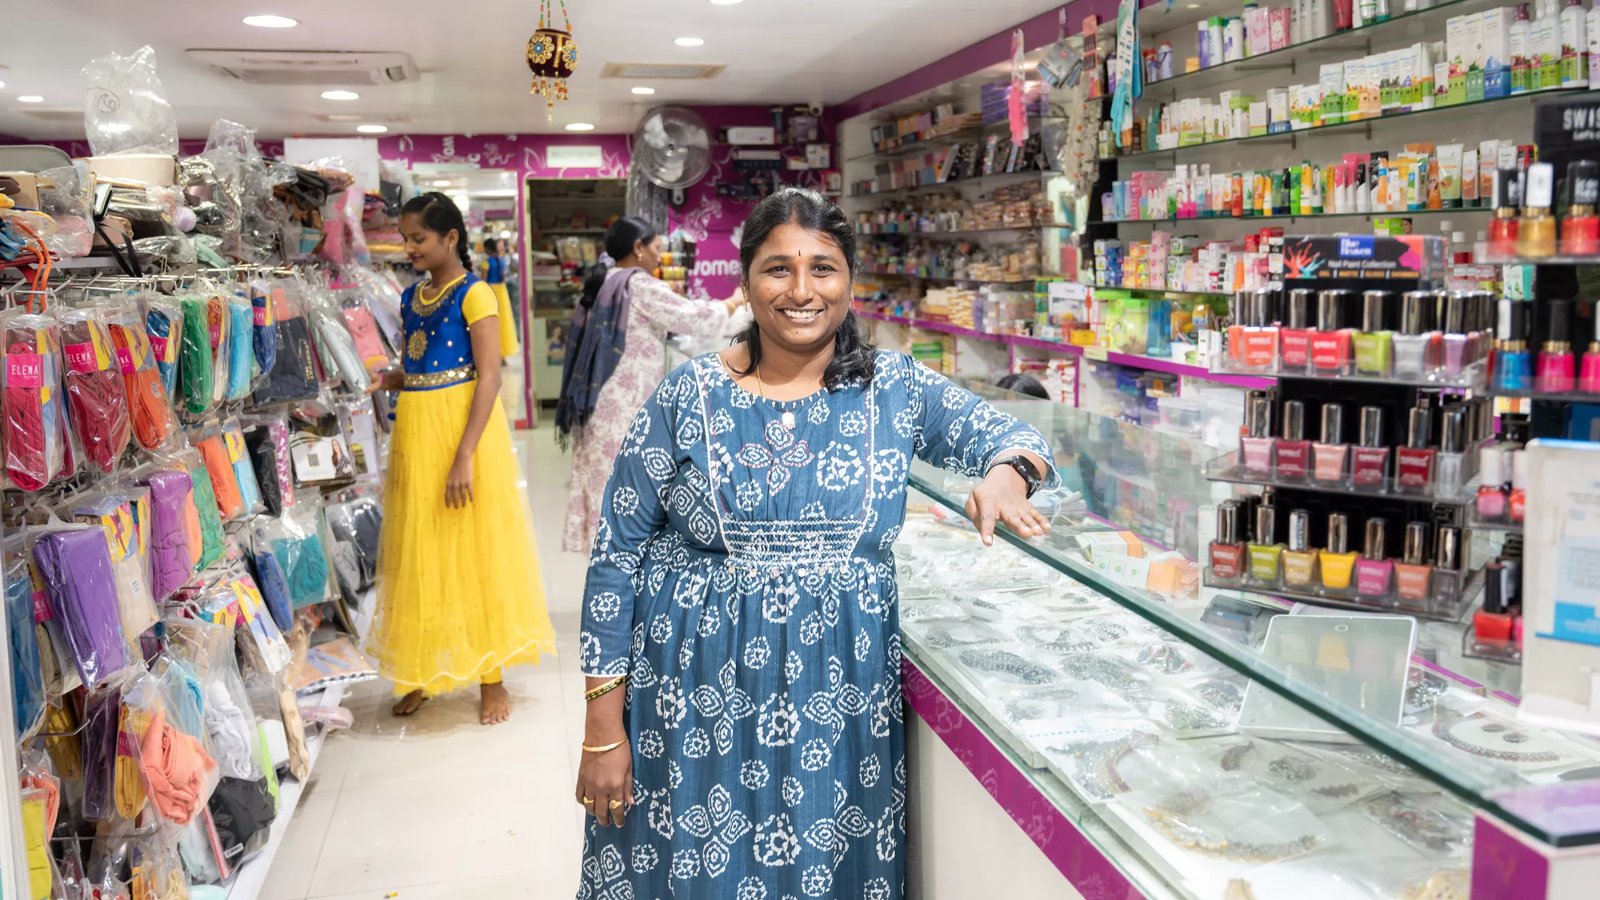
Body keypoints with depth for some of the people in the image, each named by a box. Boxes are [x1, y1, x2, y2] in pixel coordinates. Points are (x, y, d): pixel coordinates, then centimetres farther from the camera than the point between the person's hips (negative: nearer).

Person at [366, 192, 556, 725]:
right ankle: (423, 674, 25)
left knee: (473, 548, 1)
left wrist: (464, 456, -23)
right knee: (419, 551, 11)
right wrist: (381, 381, -3)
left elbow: (489, 377, -17)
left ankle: (491, 679, 13)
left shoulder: (474, 295, -9)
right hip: (415, 433, 7)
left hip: (463, 428, -7)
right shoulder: (411, 297, 12)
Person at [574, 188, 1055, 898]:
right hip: (698, 689, -1)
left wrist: (1007, 473, -18)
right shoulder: (690, 394, -5)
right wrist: (604, 728, -5)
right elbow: (617, 555, -3)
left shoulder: (897, 390, 0)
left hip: (840, 696, 2)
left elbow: (1010, 433, 9)